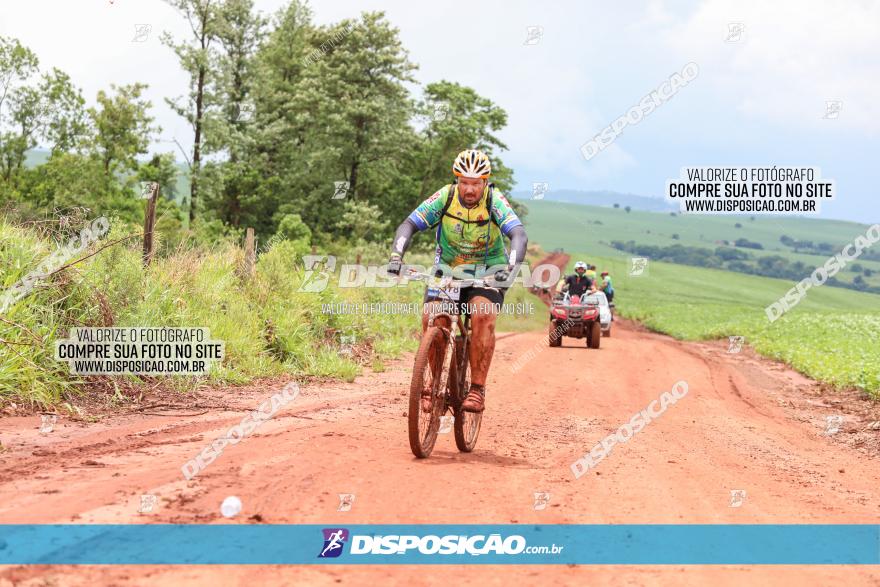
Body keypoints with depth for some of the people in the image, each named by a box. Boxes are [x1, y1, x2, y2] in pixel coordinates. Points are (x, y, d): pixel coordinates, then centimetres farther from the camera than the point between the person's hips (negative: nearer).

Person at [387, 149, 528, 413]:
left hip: (488, 272, -2)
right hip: (448, 269, 2)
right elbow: (408, 225, -19)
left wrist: (510, 267, -50)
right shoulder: (445, 196, -16)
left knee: (483, 316, -29)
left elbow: (519, 235, -32)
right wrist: (396, 256, -37)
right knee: (430, 317, -21)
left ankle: (478, 389, -20)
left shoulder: (495, 201, -20)